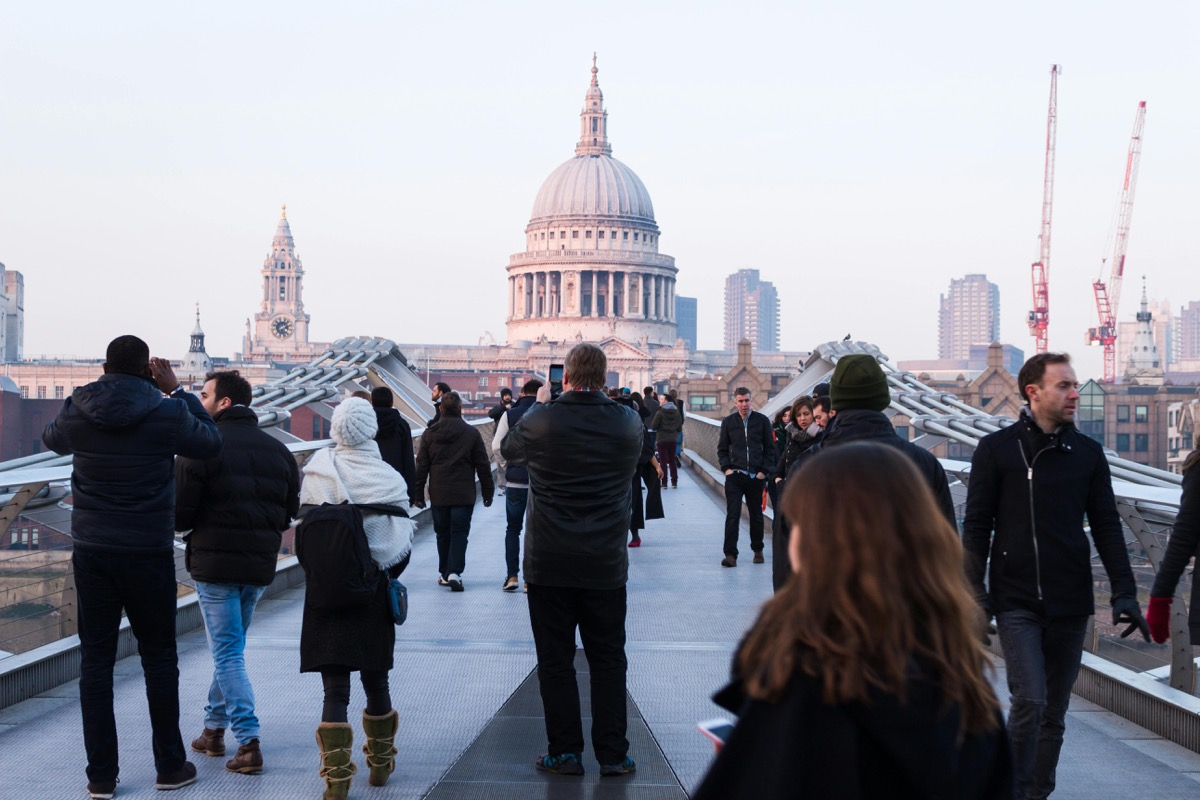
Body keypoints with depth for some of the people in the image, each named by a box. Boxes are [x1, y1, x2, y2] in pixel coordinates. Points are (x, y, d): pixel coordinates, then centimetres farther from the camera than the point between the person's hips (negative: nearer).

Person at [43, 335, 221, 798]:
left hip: (91, 553, 2)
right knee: (159, 658, 11)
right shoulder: (167, 414, -12)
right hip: (149, 554, -2)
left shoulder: (78, 412, -4)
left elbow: (51, 439, 19)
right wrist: (177, 391, 7)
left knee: (95, 660, 7)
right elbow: (210, 443, 5)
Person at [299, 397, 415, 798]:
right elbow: (401, 545, -4)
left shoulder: (318, 472, -8)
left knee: (335, 689, 2)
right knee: (376, 681, 17)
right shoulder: (388, 478, -8)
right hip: (374, 593, 1)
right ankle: (381, 762, 31)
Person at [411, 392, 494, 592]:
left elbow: (421, 467, 3)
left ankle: (444, 573, 19)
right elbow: (483, 466, 0)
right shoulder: (471, 433, -3)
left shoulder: (429, 434, 2)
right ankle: (455, 572, -15)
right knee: (459, 532, 0)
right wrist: (488, 493, 9)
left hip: (438, 494, 2)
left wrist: (417, 494, 9)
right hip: (464, 494, -2)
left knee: (442, 533, 13)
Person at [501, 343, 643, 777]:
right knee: (608, 660, 9)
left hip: (549, 563, -1)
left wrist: (539, 404, 24)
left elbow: (508, 448, 11)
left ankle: (565, 752, 11)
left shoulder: (541, 421, -10)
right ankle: (613, 754, 12)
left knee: (555, 659, 7)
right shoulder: (628, 423, -5)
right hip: (606, 563, 2)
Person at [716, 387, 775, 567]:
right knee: (732, 515, -8)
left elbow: (770, 449, 5)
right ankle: (730, 554, -10)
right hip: (735, 476, 0)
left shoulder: (762, 421, 2)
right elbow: (722, 449, 12)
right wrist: (726, 468, -2)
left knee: (756, 515, 12)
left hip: (756, 476, 0)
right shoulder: (728, 422, 5)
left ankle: (757, 550, 27)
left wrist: (764, 471, -4)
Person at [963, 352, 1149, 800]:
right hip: (1016, 601, -4)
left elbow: (1106, 528, 9)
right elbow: (977, 527, 0)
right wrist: (975, 593, -7)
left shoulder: (1087, 453, 8)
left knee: (1054, 711, 9)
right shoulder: (997, 449, -2)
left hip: (1071, 602, 4)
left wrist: (1124, 593, 1)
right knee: (1029, 701, -15)